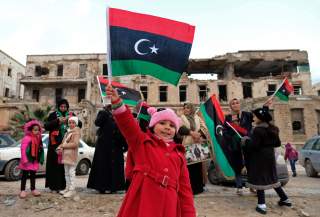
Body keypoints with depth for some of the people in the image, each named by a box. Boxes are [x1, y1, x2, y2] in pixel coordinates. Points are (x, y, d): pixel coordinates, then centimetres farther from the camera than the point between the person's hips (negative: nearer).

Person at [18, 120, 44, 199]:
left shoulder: (38, 138, 8)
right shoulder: (26, 138, -14)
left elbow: (40, 150, 11)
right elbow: (23, 149, -18)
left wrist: (41, 159, 8)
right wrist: (25, 160, -21)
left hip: (34, 161, 7)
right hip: (28, 161, -6)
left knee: (33, 175, 14)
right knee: (25, 176, 5)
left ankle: (33, 189, 23)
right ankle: (23, 190, 14)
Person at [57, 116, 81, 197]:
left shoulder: (76, 132, -9)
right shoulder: (67, 132, 17)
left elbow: (75, 144, -20)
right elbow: (63, 142, 18)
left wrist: (63, 145, -17)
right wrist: (60, 147, -4)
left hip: (72, 155, -9)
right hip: (65, 155, 9)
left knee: (71, 172, -6)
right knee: (66, 173, 15)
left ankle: (72, 189, 0)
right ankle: (67, 188, 26)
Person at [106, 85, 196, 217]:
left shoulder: (178, 155, 13)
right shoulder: (142, 141, 7)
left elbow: (185, 188, 12)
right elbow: (128, 124, -10)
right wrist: (117, 102, -24)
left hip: (169, 206, 3)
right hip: (142, 203, -3)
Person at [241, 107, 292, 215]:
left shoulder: (258, 130, -19)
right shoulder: (272, 129, 8)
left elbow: (253, 145, -22)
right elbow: (277, 143, 14)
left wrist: (245, 140, -6)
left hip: (259, 157, -8)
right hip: (270, 156, 8)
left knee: (259, 179, -2)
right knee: (271, 178, 21)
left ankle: (262, 205, 0)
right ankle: (285, 199, 31)